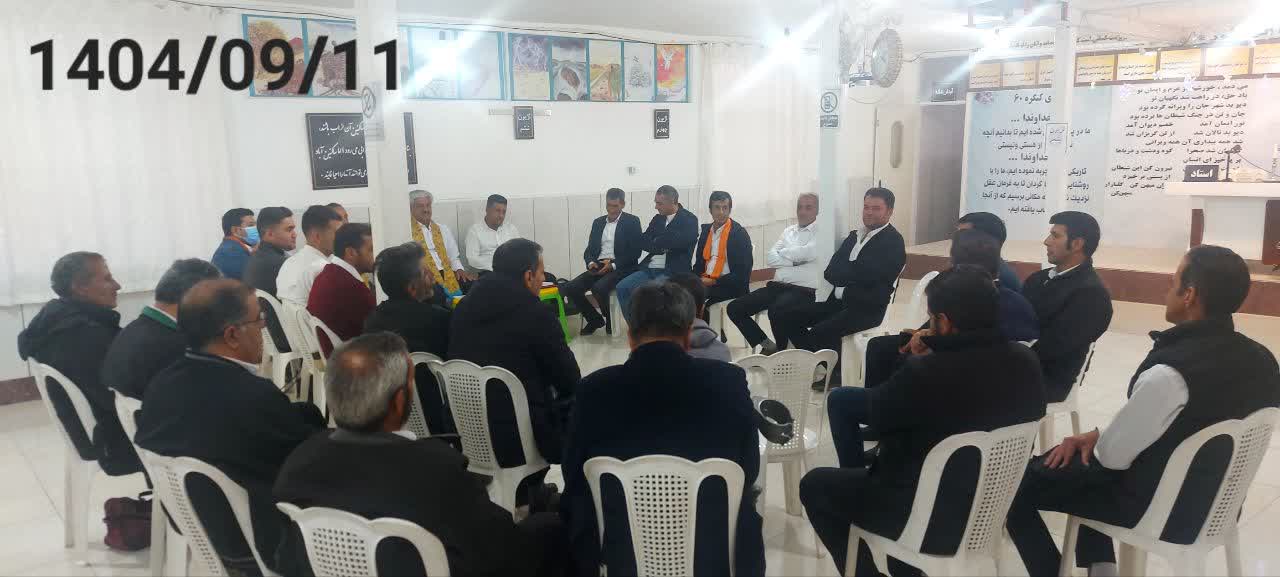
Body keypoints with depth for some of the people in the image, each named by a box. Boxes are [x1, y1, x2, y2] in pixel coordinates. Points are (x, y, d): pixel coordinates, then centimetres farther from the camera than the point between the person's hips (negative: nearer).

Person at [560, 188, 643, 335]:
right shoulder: (598, 222, 16)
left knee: (598, 288, -34)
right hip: (598, 266, 5)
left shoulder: (632, 221, 1)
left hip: (621, 268, -5)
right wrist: (591, 263, -9)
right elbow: (589, 249, 14)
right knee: (570, 288, -17)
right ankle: (595, 319, 3)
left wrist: (613, 264, -18)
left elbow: (635, 252, -7)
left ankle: (610, 321, -6)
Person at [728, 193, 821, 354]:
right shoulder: (789, 231, 20)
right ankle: (767, 345, 5)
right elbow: (770, 258, 9)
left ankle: (781, 351, -8)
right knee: (735, 308, -6)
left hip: (803, 290, -7)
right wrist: (795, 259, -7)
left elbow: (808, 253, -19)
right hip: (777, 286, 7)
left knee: (775, 310, -37)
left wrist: (784, 253, -1)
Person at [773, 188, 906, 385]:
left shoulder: (893, 241, -9)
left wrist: (843, 270, -7)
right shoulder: (855, 235, 14)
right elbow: (830, 272, 4)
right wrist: (853, 273, -15)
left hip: (867, 309, -8)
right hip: (839, 301, 8)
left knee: (819, 332, -28)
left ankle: (836, 371, -1)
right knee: (789, 318, -2)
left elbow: (867, 275, -22)